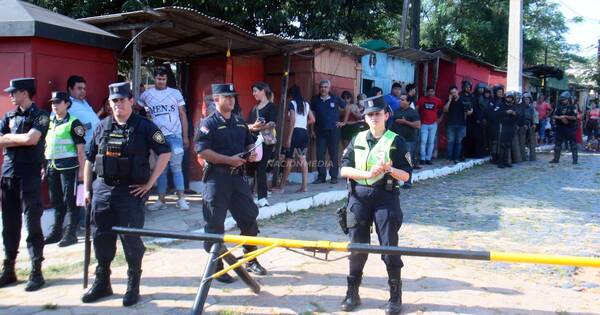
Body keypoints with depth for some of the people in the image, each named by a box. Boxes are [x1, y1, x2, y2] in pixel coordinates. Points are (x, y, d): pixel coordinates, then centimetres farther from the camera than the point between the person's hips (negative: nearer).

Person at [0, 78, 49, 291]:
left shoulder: (40, 117, -3)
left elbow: (32, 139, -19)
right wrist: (22, 140, -8)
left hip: (30, 177, -6)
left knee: (32, 225, -2)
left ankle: (36, 271, 5)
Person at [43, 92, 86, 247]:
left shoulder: (73, 123, -6)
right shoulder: (49, 123, 13)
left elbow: (80, 148, -7)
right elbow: (46, 146, 19)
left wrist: (81, 170, -10)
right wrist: (44, 167, 16)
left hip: (68, 166, -6)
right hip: (52, 166, 7)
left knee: (70, 200, -2)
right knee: (55, 200, 12)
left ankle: (71, 233, 5)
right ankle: (56, 232, 22)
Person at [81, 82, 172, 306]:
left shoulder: (144, 126, -4)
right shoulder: (102, 127, 10)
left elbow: (165, 153, -7)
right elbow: (90, 159, 15)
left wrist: (150, 183, -8)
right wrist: (87, 188, 11)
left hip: (131, 191, -4)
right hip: (102, 189, 5)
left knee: (131, 238, 0)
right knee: (101, 237, 10)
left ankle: (133, 285, 13)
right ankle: (102, 282, 24)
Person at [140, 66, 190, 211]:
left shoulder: (175, 93, 3)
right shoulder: (146, 95, 6)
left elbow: (183, 115, 4)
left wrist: (185, 136, 0)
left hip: (175, 135, -2)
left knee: (176, 167, -5)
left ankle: (181, 199, -3)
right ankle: (161, 200, 13)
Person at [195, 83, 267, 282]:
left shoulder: (240, 122, 14)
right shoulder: (209, 124, -7)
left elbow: (249, 143, 27)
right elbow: (202, 152, -17)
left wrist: (252, 153, 3)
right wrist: (229, 159, -20)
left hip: (237, 176, 6)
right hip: (217, 178, -6)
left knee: (249, 217, 9)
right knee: (215, 224, 1)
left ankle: (251, 260, 25)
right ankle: (216, 266, 11)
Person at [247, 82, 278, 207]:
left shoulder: (271, 106, 1)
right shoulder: (254, 108, 19)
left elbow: (272, 124, -12)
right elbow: (247, 125, 10)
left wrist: (258, 127, -23)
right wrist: (253, 126, -13)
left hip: (266, 141, -6)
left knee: (260, 168, -11)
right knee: (251, 167, 0)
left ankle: (262, 197, -7)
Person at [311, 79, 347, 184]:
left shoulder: (335, 99, 0)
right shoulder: (315, 100, 5)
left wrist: (344, 122, 6)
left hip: (333, 131, -2)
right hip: (320, 131, 2)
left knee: (334, 155, 2)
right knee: (320, 154, 1)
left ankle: (334, 177, 9)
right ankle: (321, 176, 8)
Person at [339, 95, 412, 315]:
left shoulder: (395, 141, 0)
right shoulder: (357, 139, 9)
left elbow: (406, 175, -4)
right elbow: (344, 169, 0)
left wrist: (389, 169, -23)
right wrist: (368, 174, -14)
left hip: (385, 197, -3)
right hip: (358, 197, 3)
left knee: (389, 246, -2)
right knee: (356, 245, 7)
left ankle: (395, 295, 10)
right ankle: (352, 292, 18)